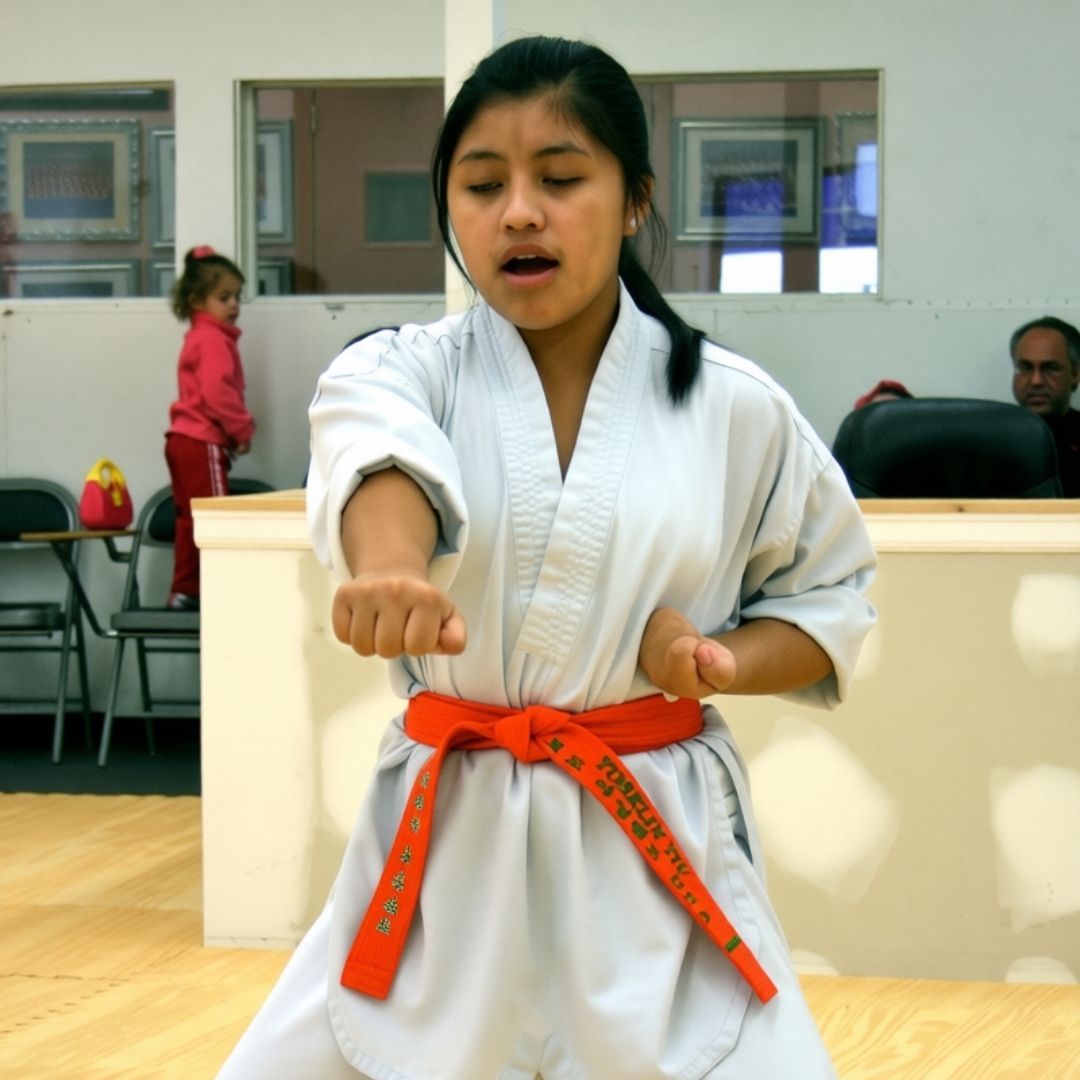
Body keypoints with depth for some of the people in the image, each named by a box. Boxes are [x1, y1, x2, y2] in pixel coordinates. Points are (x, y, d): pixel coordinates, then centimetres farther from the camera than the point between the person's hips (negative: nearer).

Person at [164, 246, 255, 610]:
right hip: (203, 442, -10)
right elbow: (217, 394, -22)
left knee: (191, 519, 13)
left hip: (185, 439, 10)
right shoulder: (214, 339, -13)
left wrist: (237, 428, 12)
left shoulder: (199, 337, 19)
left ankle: (184, 591, 16)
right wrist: (243, 429, -12)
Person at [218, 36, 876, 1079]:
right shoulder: (398, 372, -2)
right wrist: (388, 569, -51)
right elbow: (381, 460, -26)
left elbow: (829, 593, 13)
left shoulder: (734, 407, 0)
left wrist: (721, 662, -10)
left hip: (658, 849, 0)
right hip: (445, 842, 1)